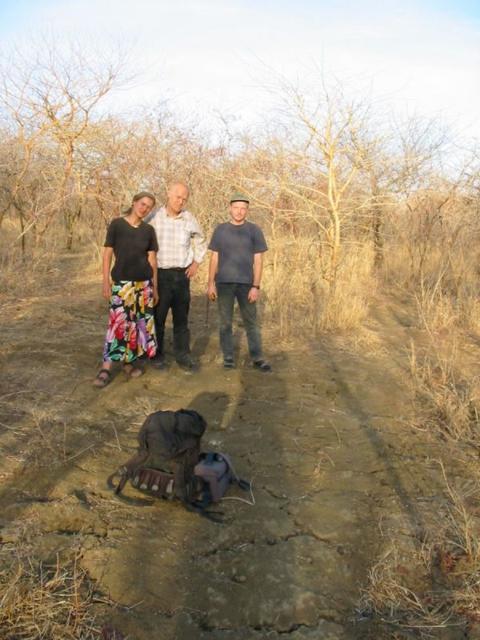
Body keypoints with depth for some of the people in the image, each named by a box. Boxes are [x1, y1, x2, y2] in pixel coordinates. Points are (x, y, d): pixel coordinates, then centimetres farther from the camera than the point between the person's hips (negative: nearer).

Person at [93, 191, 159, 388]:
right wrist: (106, 281, -7)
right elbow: (107, 253, -2)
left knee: (139, 322, 6)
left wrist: (155, 286, 8)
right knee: (118, 322, -10)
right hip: (121, 282, -4)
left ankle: (129, 362, 19)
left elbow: (152, 259, 9)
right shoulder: (117, 224, -3)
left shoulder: (148, 230, 7)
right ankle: (106, 367, -6)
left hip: (144, 282, 4)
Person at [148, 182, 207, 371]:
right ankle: (157, 355, 15)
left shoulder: (190, 219, 3)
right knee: (158, 317, 3)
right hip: (160, 274, -2)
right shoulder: (154, 217, -5)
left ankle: (183, 356, 15)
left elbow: (200, 242, 19)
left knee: (181, 318, 8)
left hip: (182, 275, 3)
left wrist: (196, 263, 9)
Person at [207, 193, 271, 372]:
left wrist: (256, 286, -8)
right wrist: (211, 283, 1)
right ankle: (228, 357, 16)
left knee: (251, 322, 3)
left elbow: (258, 260, 0)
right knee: (225, 322, 7)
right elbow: (214, 258, 8)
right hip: (224, 283, 1)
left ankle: (257, 358, 10)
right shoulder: (220, 230, 6)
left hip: (246, 284, -1)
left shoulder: (254, 230, 2)